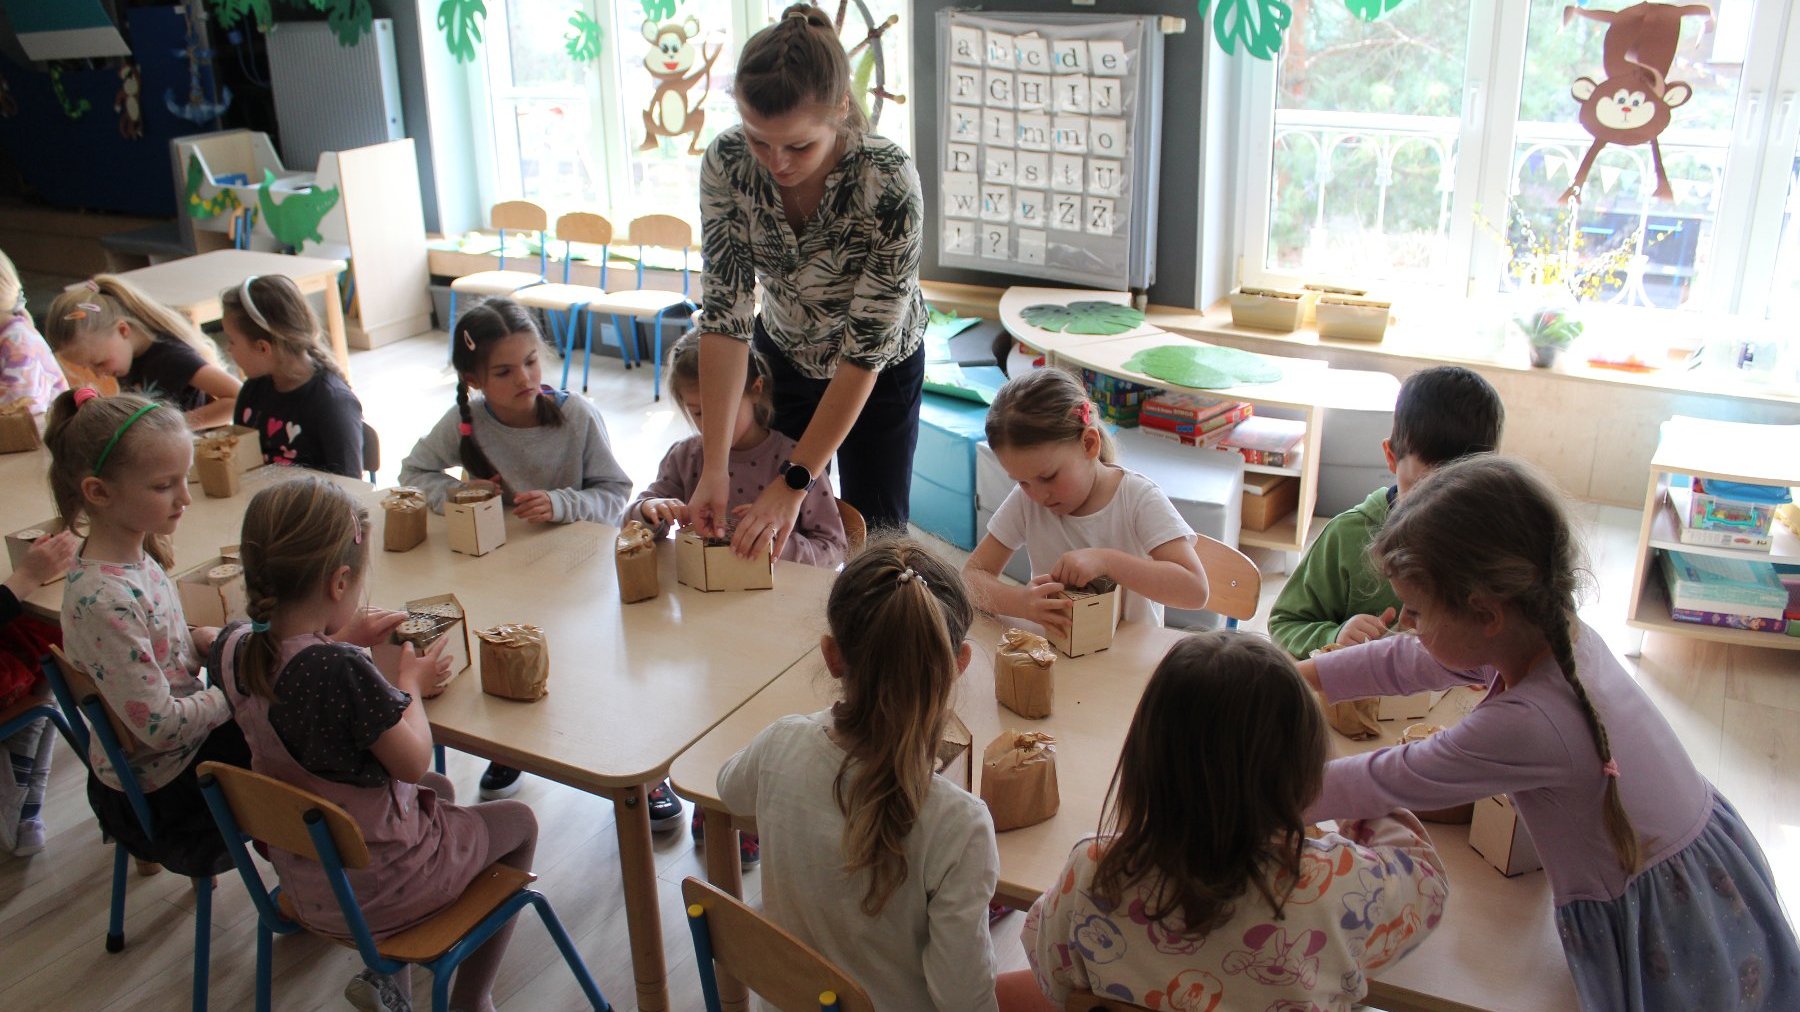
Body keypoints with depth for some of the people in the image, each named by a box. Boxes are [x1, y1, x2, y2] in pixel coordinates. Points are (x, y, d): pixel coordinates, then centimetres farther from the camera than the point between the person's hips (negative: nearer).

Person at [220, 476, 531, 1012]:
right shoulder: (342, 669, -34)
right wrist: (411, 681, -9)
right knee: (519, 822, 17)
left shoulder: (233, 647, -11)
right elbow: (412, 761, -23)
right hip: (373, 886, -8)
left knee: (439, 790, 34)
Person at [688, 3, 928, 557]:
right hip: (781, 352, 3)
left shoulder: (888, 180, -35)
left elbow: (866, 348, -32)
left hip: (881, 368, -3)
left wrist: (795, 481, -32)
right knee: (770, 538, 13)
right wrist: (715, 464, -30)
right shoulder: (726, 162, -25)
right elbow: (725, 307, -25)